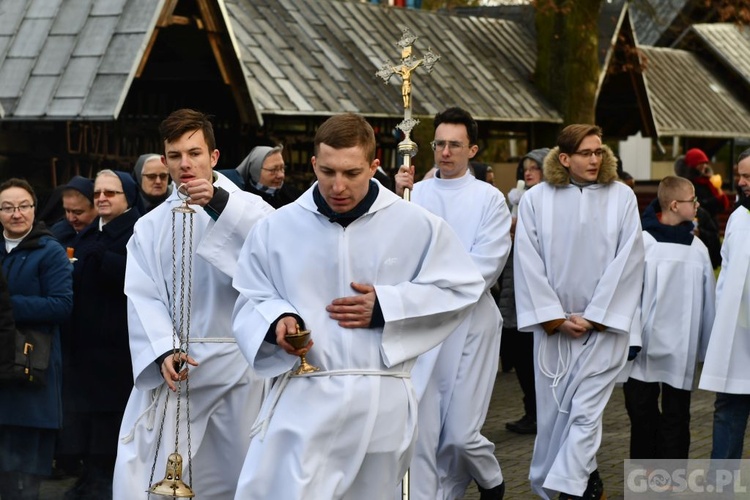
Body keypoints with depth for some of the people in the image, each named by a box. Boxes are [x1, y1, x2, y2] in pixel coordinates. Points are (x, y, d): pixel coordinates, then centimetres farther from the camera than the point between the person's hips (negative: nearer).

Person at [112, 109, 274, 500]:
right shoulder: (150, 227, 11)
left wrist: (220, 203, -29)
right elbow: (142, 298, 2)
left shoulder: (244, 208, 2)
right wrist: (164, 352, -14)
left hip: (236, 362, -2)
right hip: (171, 367, 2)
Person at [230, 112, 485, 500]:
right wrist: (278, 321, -15)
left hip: (382, 402, 0)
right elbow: (251, 302, 9)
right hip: (302, 399, 0)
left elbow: (460, 290, 5)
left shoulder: (418, 226, -1)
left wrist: (387, 308, -7)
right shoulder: (276, 229, 2)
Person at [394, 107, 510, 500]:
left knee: (461, 431, 0)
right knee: (420, 428, -1)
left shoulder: (489, 198, 0)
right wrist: (398, 199, -17)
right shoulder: (416, 193, 6)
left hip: (469, 322, -2)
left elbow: (486, 265, -8)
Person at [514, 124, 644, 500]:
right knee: (553, 409, 6)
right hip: (553, 324, 2)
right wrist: (555, 317, -6)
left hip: (604, 324, -1)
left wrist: (593, 317, -7)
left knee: (585, 410, -8)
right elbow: (529, 263, -1)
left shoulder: (622, 197, -1)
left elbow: (627, 261, -3)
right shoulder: (536, 199, 0)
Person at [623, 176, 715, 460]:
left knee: (676, 417, 7)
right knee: (642, 415, 7)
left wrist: (709, 347, 6)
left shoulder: (697, 248, 3)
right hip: (645, 348, -2)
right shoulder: (642, 242, -8)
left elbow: (708, 298, 6)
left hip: (681, 352, 3)